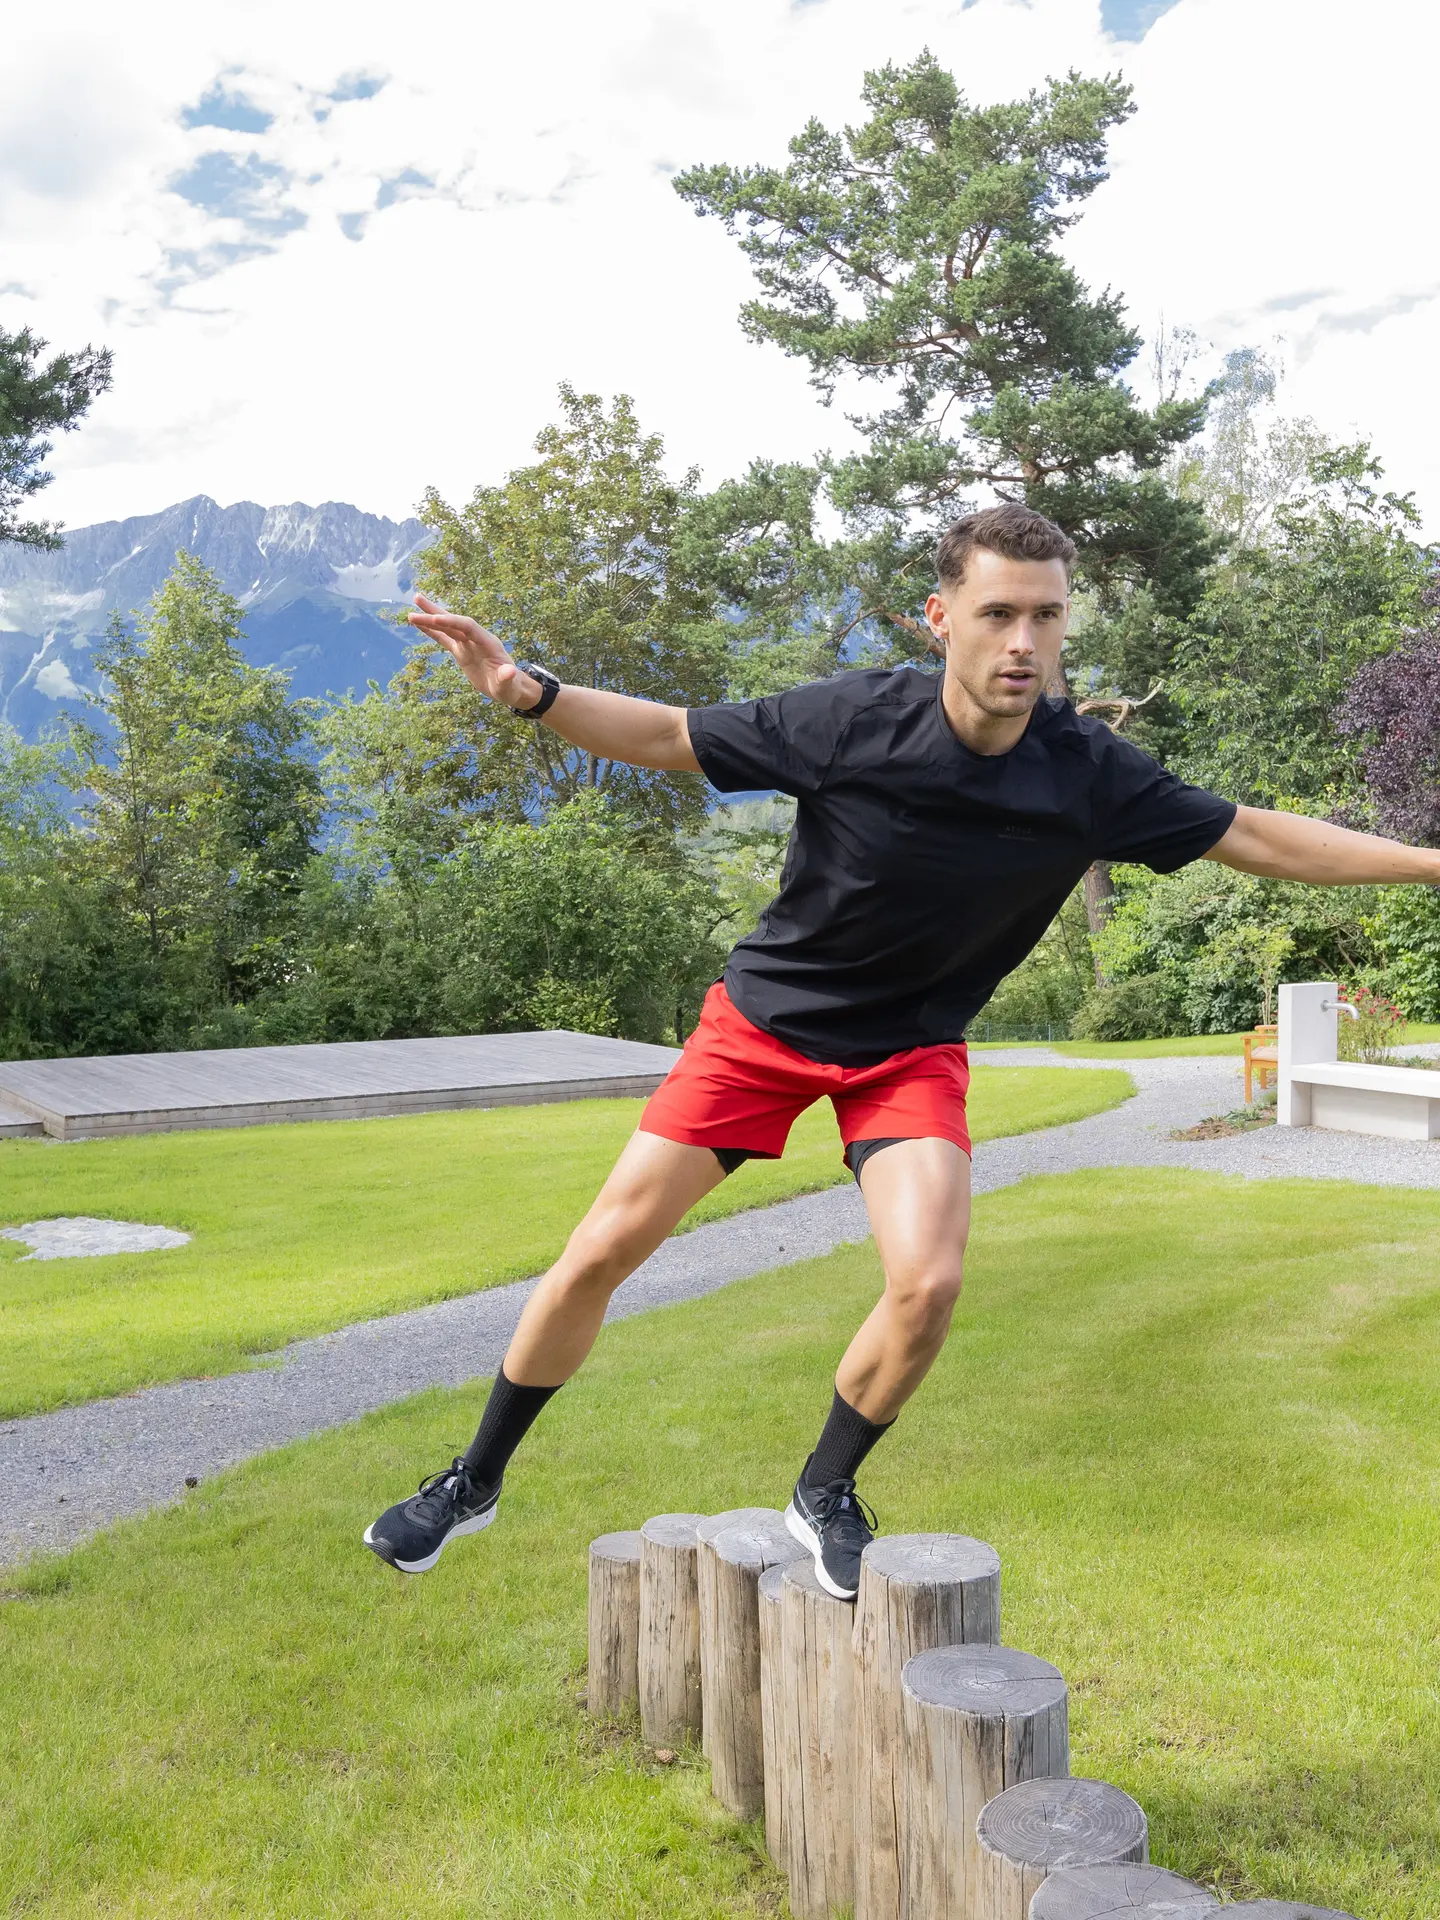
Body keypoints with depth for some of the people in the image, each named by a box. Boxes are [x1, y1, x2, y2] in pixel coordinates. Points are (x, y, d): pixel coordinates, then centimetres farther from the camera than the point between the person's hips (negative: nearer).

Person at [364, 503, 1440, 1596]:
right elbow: (669, 737, -12)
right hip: (767, 1015, -1)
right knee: (602, 1251, -2)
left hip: (910, 1050, 1)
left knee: (928, 1282, -19)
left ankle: (826, 1495, 12)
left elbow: (1258, 837, -4)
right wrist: (530, 693, -26)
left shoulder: (1090, 776, -17)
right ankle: (477, 1481, 22)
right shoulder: (855, 719, -23)